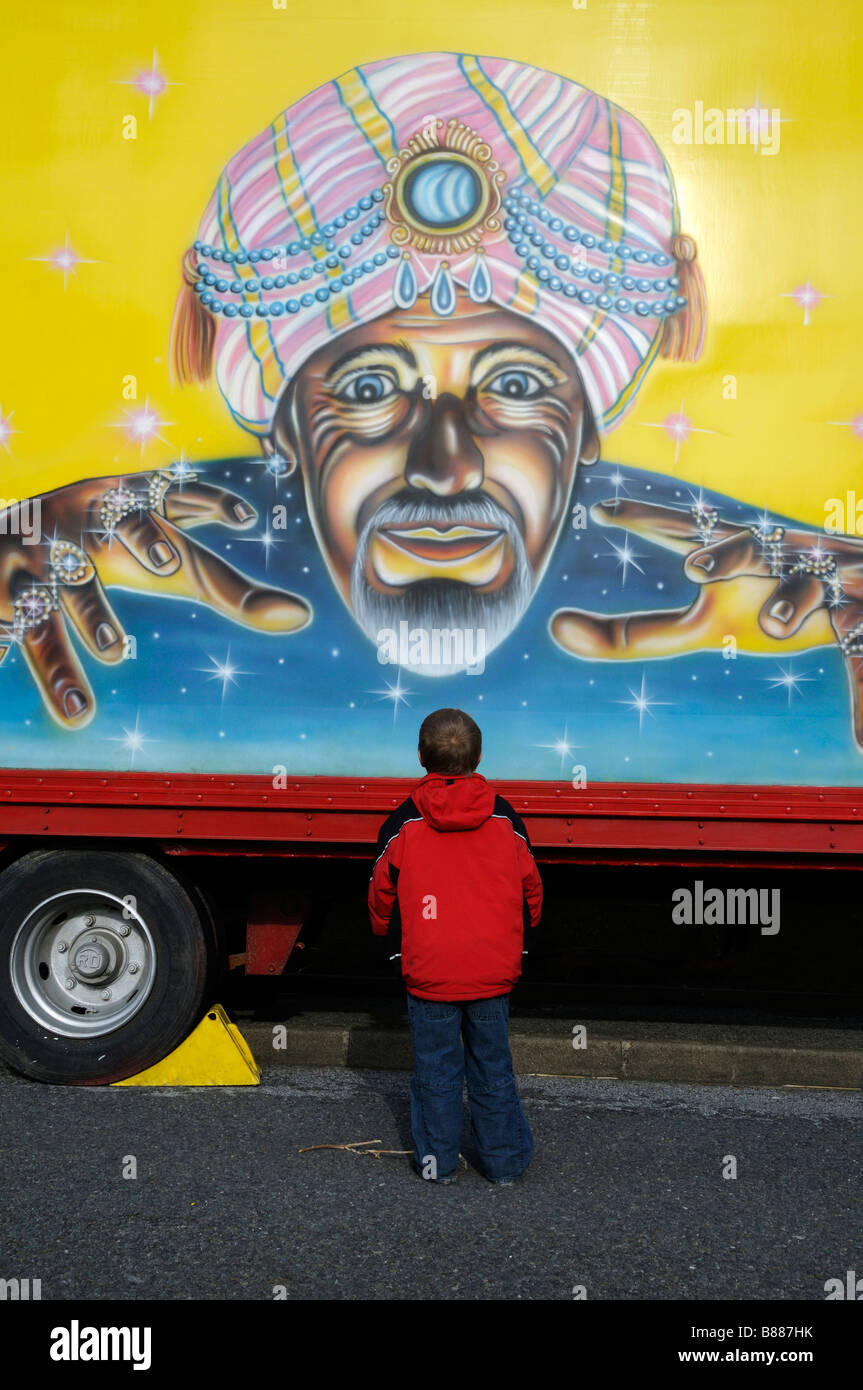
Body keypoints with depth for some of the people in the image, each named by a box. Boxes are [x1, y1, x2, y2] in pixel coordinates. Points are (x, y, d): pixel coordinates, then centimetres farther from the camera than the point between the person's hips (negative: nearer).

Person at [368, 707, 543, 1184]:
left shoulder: (402, 825, -6)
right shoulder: (505, 820, -1)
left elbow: (382, 899, 3)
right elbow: (530, 892, 8)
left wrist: (397, 941, 22)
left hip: (429, 972, -1)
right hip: (494, 971, 2)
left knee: (436, 1070, 11)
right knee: (493, 1067, 13)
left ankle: (438, 1162, 20)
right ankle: (505, 1162, 21)